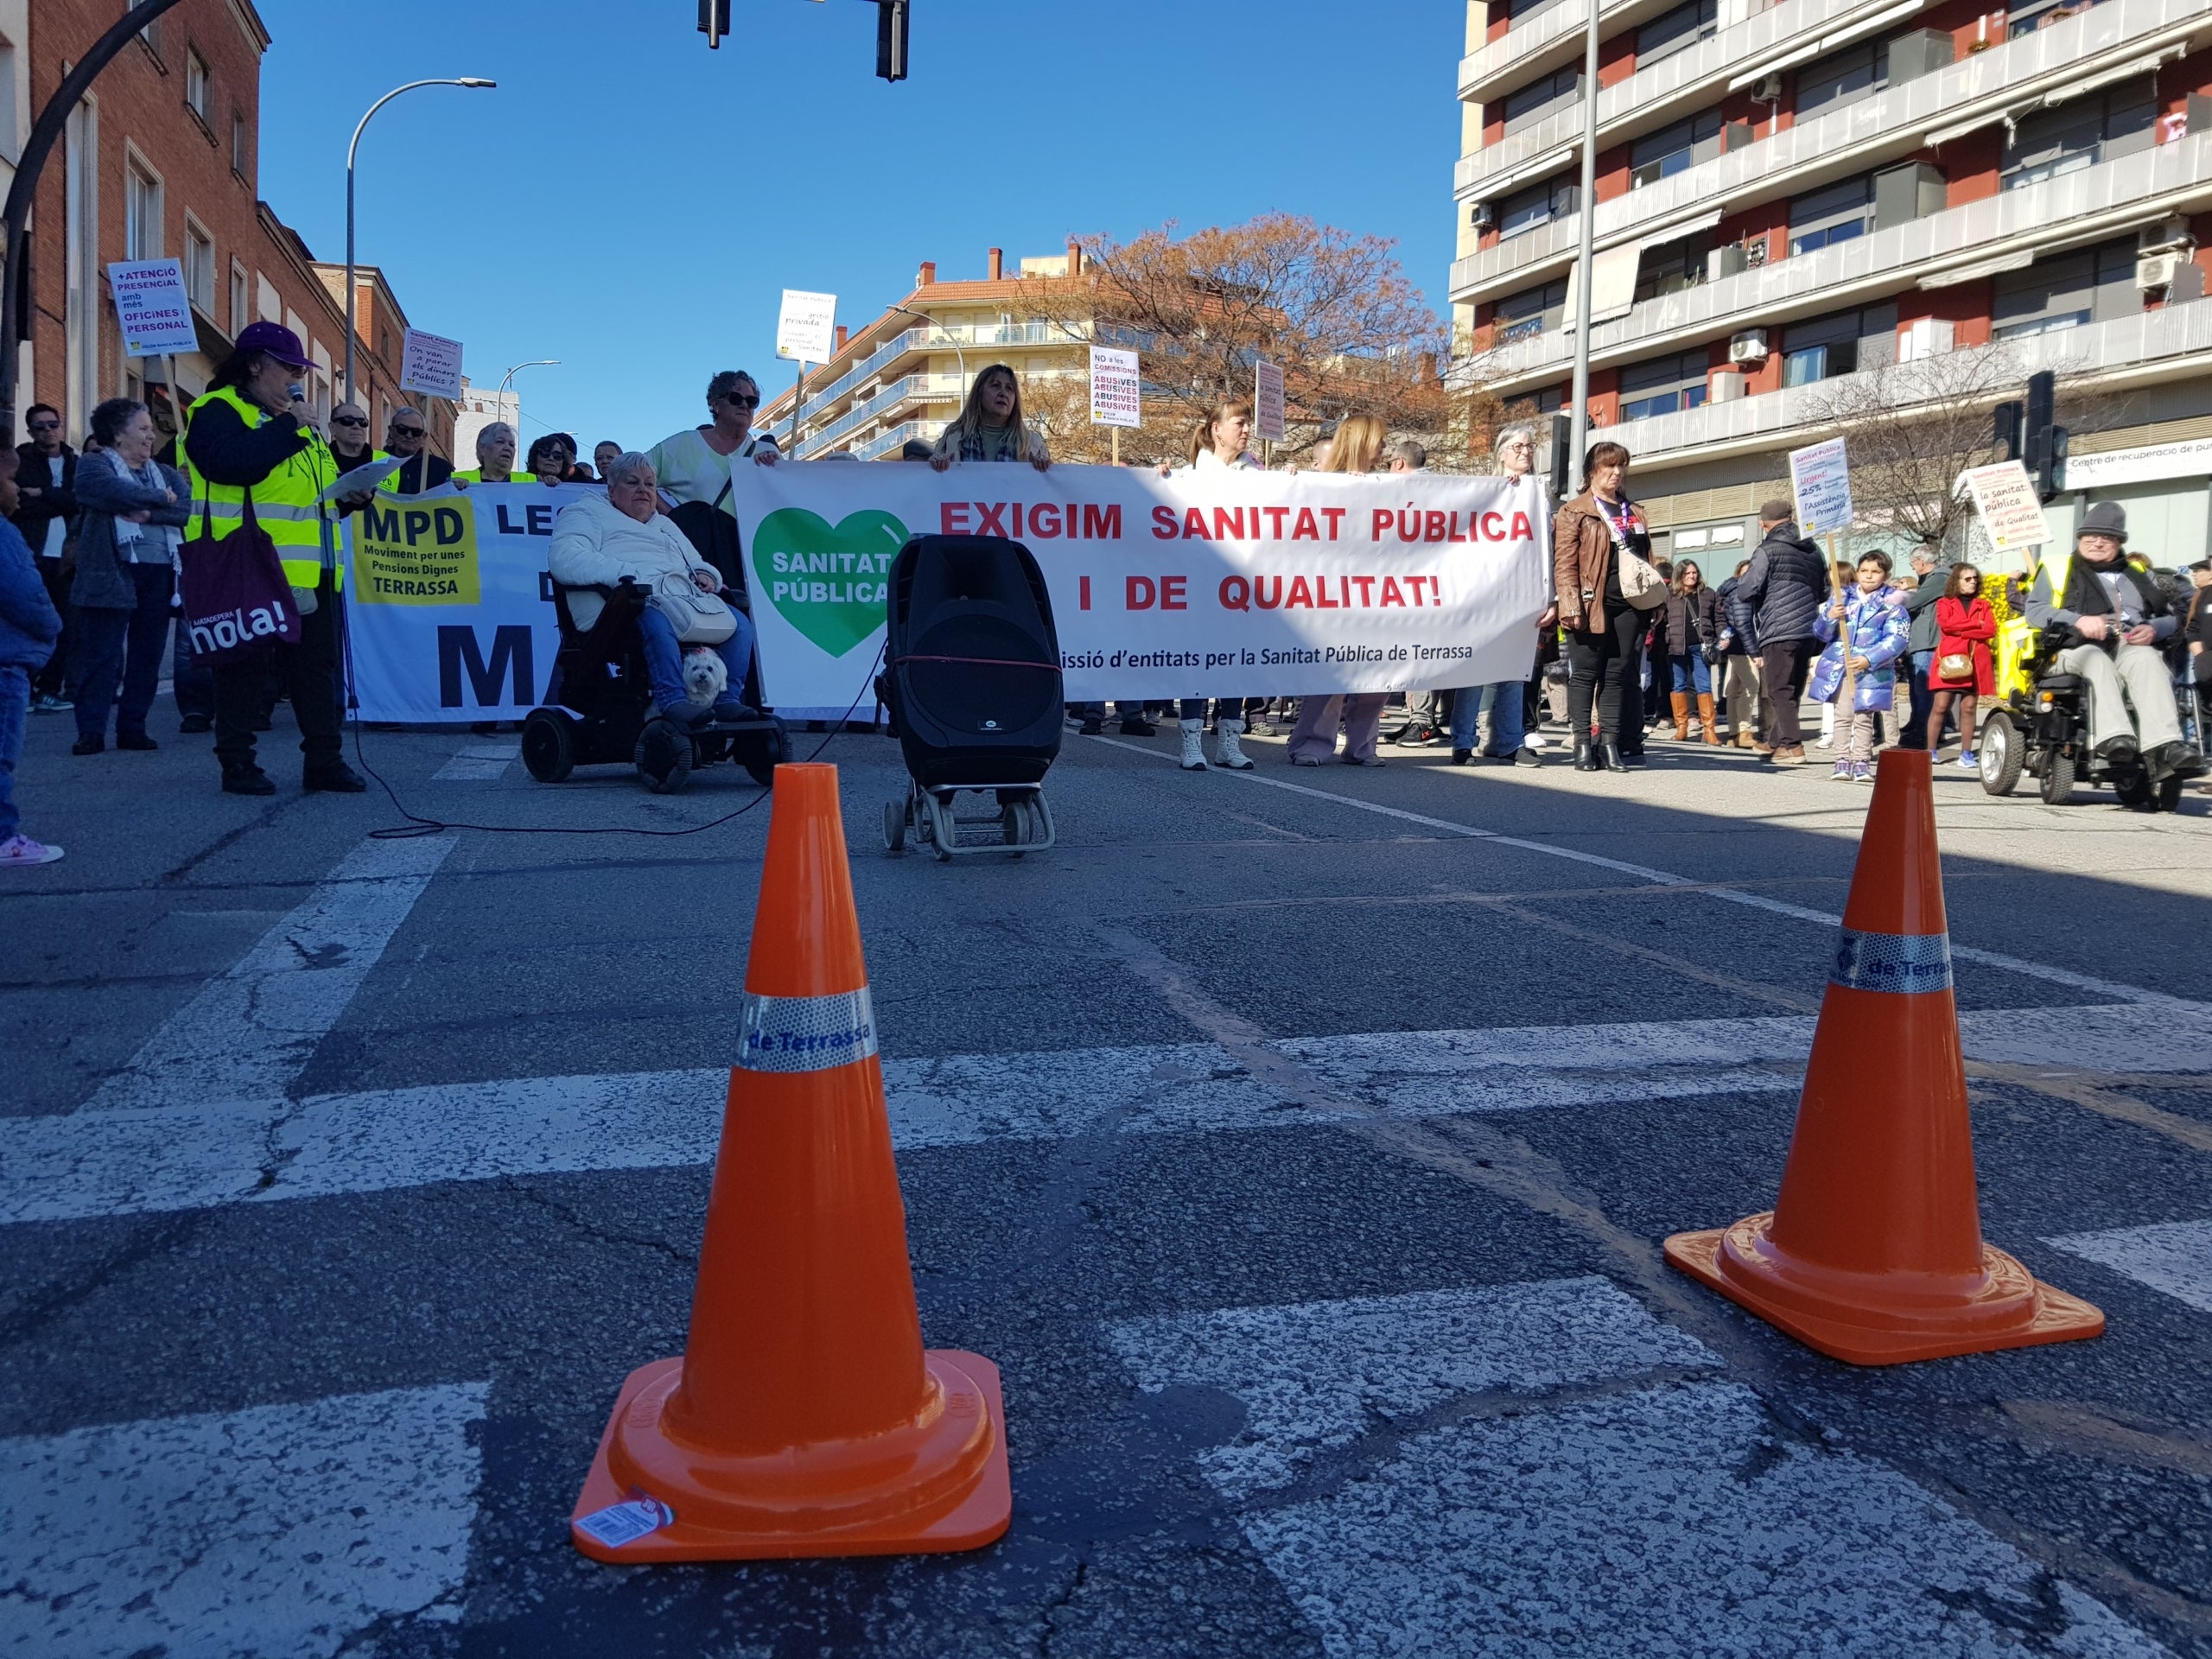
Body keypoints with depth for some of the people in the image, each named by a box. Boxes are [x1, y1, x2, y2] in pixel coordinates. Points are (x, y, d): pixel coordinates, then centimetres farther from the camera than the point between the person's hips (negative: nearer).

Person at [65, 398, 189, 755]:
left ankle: (132, 728, 13)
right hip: (114, 572, -5)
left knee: (147, 654, 6)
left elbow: (187, 506, 0)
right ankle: (91, 732, -3)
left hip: (159, 573, 5)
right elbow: (117, 494, -19)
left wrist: (149, 513, -15)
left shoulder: (165, 473, 19)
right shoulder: (95, 467, 4)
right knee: (101, 654, -5)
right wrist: (161, 498, -6)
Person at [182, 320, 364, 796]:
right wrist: (288, 426, -17)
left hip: (309, 573, 8)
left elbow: (321, 484, 29)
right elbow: (234, 464, -25)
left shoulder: (295, 421, 21)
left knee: (316, 667, 8)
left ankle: (324, 759, 13)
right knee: (244, 668, -1)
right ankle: (237, 763, 7)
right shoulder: (218, 412, -4)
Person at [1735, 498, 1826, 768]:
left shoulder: (1767, 551, -9)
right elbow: (1825, 591, 22)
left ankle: (1793, 747, -12)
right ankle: (1777, 742, 18)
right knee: (1792, 692, 12)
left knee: (1780, 692, -5)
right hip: (1808, 631, 7)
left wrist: (1742, 578, 8)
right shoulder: (1813, 551, 13)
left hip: (1779, 633, -7)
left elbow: (1745, 592, -11)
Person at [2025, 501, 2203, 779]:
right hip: (2080, 648, -2)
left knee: (2147, 660, -34)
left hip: (2133, 647, 2)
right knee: (2097, 662, -38)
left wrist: (2154, 629, -2)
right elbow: (2034, 610, 5)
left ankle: (2164, 746, -52)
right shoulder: (2059, 569, 22)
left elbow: (2170, 617, 24)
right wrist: (2078, 620, -13)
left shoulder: (2138, 574, 32)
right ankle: (2111, 736, -61)